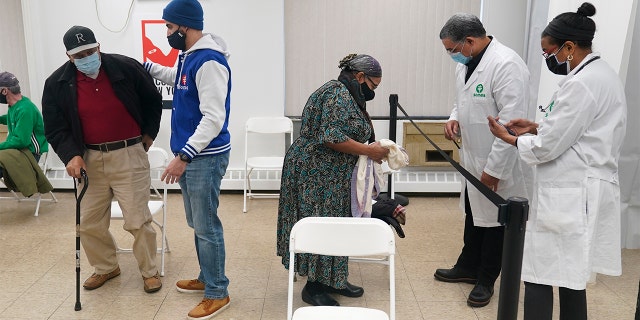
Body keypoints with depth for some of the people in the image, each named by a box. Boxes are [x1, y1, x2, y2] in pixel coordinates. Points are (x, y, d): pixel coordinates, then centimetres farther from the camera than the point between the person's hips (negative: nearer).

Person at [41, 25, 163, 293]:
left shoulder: (126, 68, -8)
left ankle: (149, 271, 18)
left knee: (137, 220, -2)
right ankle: (106, 268, 34)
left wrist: (149, 134, 7)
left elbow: (153, 101, 8)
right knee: (89, 223, 11)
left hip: (129, 156, -3)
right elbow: (54, 128, 3)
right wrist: (71, 155, -13)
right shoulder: (57, 84, -2)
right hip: (90, 159, 3)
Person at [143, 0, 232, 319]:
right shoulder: (188, 56, 10)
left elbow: (214, 119, -26)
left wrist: (183, 156, -27)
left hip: (205, 157, -10)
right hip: (190, 153, 10)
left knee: (206, 227, 0)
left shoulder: (209, 61, -21)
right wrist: (147, 67, 33)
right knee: (197, 224, 19)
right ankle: (207, 278, 35)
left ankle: (217, 293, 14)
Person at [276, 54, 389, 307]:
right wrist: (369, 150, -17)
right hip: (316, 174, -11)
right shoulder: (339, 94, -17)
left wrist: (370, 149, 11)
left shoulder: (344, 94, 17)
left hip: (327, 175, 11)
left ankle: (330, 279, 22)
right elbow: (331, 137, -25)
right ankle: (314, 287, 7)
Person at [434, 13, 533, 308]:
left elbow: (512, 122, -26)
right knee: (473, 214, 22)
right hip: (473, 158, 8)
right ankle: (468, 267, 40)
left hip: (498, 163, -8)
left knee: (494, 220, 9)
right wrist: (454, 118, -2)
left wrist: (494, 168, -23)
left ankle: (486, 280, 26)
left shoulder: (506, 65, -24)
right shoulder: (466, 63, 4)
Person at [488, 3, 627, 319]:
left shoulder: (582, 84, -19)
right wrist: (538, 127, 12)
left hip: (571, 194, -10)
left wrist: (511, 139, 0)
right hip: (579, 190, 11)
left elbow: (547, 147, -17)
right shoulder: (600, 74, 14)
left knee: (539, 275, -3)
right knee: (569, 275, 16)